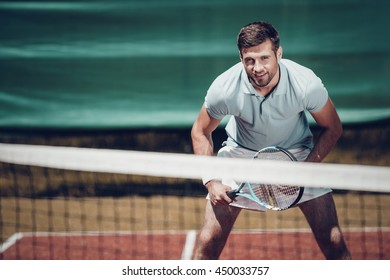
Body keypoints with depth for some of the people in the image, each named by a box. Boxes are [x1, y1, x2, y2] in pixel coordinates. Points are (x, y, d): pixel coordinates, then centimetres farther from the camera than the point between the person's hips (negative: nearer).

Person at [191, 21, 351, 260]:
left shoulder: (307, 84, -29)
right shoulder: (224, 89, -28)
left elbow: (333, 129, -10)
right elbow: (201, 132, -7)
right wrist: (211, 181, -18)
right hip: (241, 153, 0)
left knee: (334, 242, -9)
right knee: (209, 242, -10)